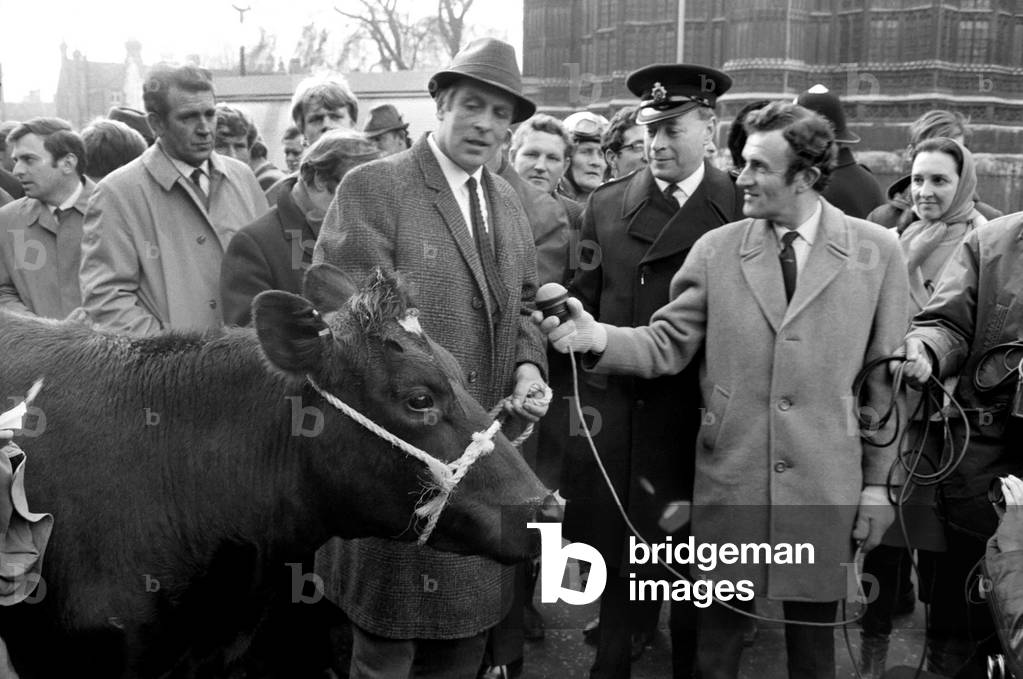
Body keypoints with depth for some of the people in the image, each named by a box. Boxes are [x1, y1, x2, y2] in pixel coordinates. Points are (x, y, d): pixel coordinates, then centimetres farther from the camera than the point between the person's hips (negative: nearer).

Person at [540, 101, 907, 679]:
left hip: (826, 490, 0)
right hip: (729, 481, 1)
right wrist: (598, 336, -18)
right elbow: (667, 346, 1)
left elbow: (885, 378, 2)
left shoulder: (877, 252, -1)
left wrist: (879, 484, 3)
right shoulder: (717, 248, 1)